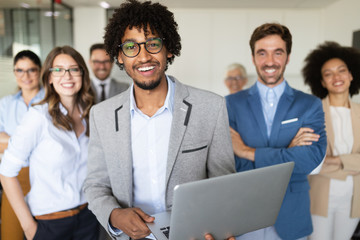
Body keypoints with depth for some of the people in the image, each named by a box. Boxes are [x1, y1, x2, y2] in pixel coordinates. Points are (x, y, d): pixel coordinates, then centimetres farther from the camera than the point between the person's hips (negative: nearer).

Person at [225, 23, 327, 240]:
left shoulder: (310, 105, -1)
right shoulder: (232, 103, -2)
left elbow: (312, 157, -15)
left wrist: (250, 151, -17)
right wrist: (288, 151, -19)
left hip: (290, 219, 1)